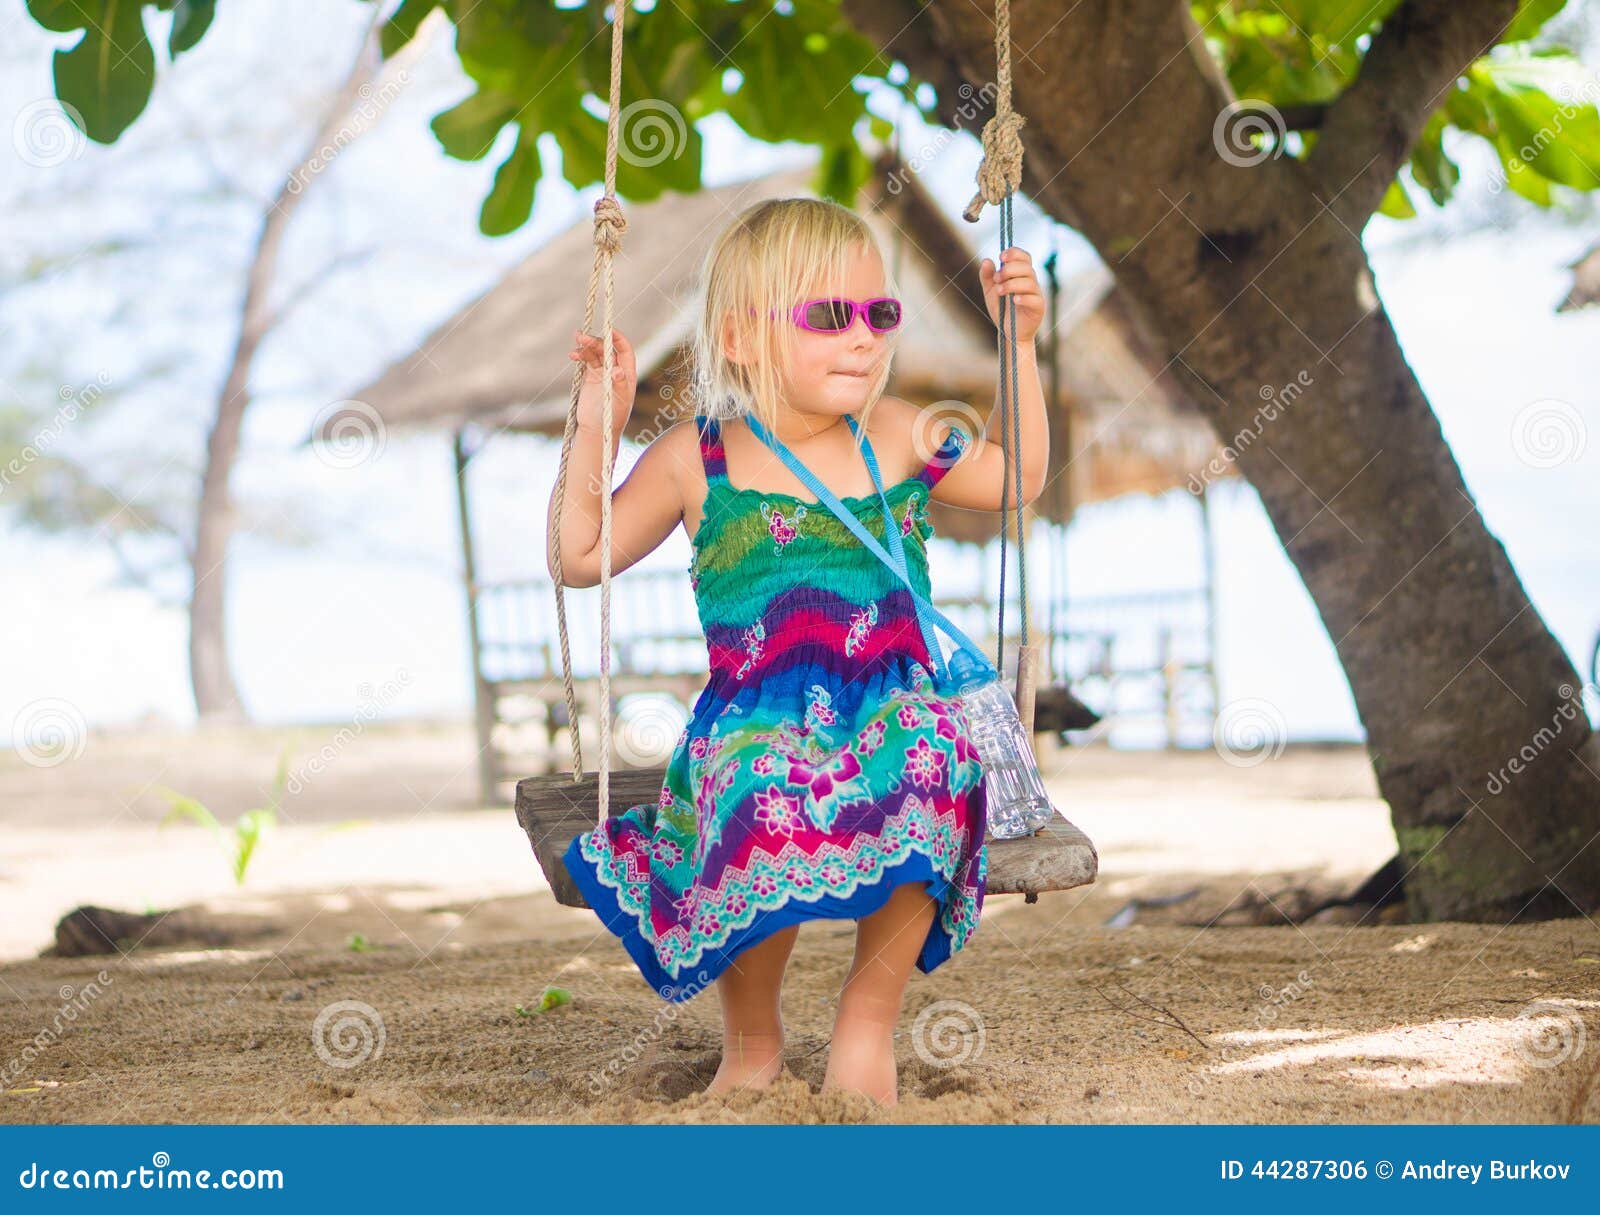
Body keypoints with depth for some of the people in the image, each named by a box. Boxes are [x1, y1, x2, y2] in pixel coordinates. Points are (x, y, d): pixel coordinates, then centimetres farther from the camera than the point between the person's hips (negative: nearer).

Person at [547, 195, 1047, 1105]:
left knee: (932, 765, -36)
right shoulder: (695, 461, 5)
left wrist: (1020, 346, 21)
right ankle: (752, 1039, -8)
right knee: (764, 805, -39)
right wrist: (598, 423, 0)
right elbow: (580, 555, 7)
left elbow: (1016, 477, 28)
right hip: (757, 728, -2)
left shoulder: (900, 438, 14)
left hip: (891, 714, 2)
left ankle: (868, 1024, -15)